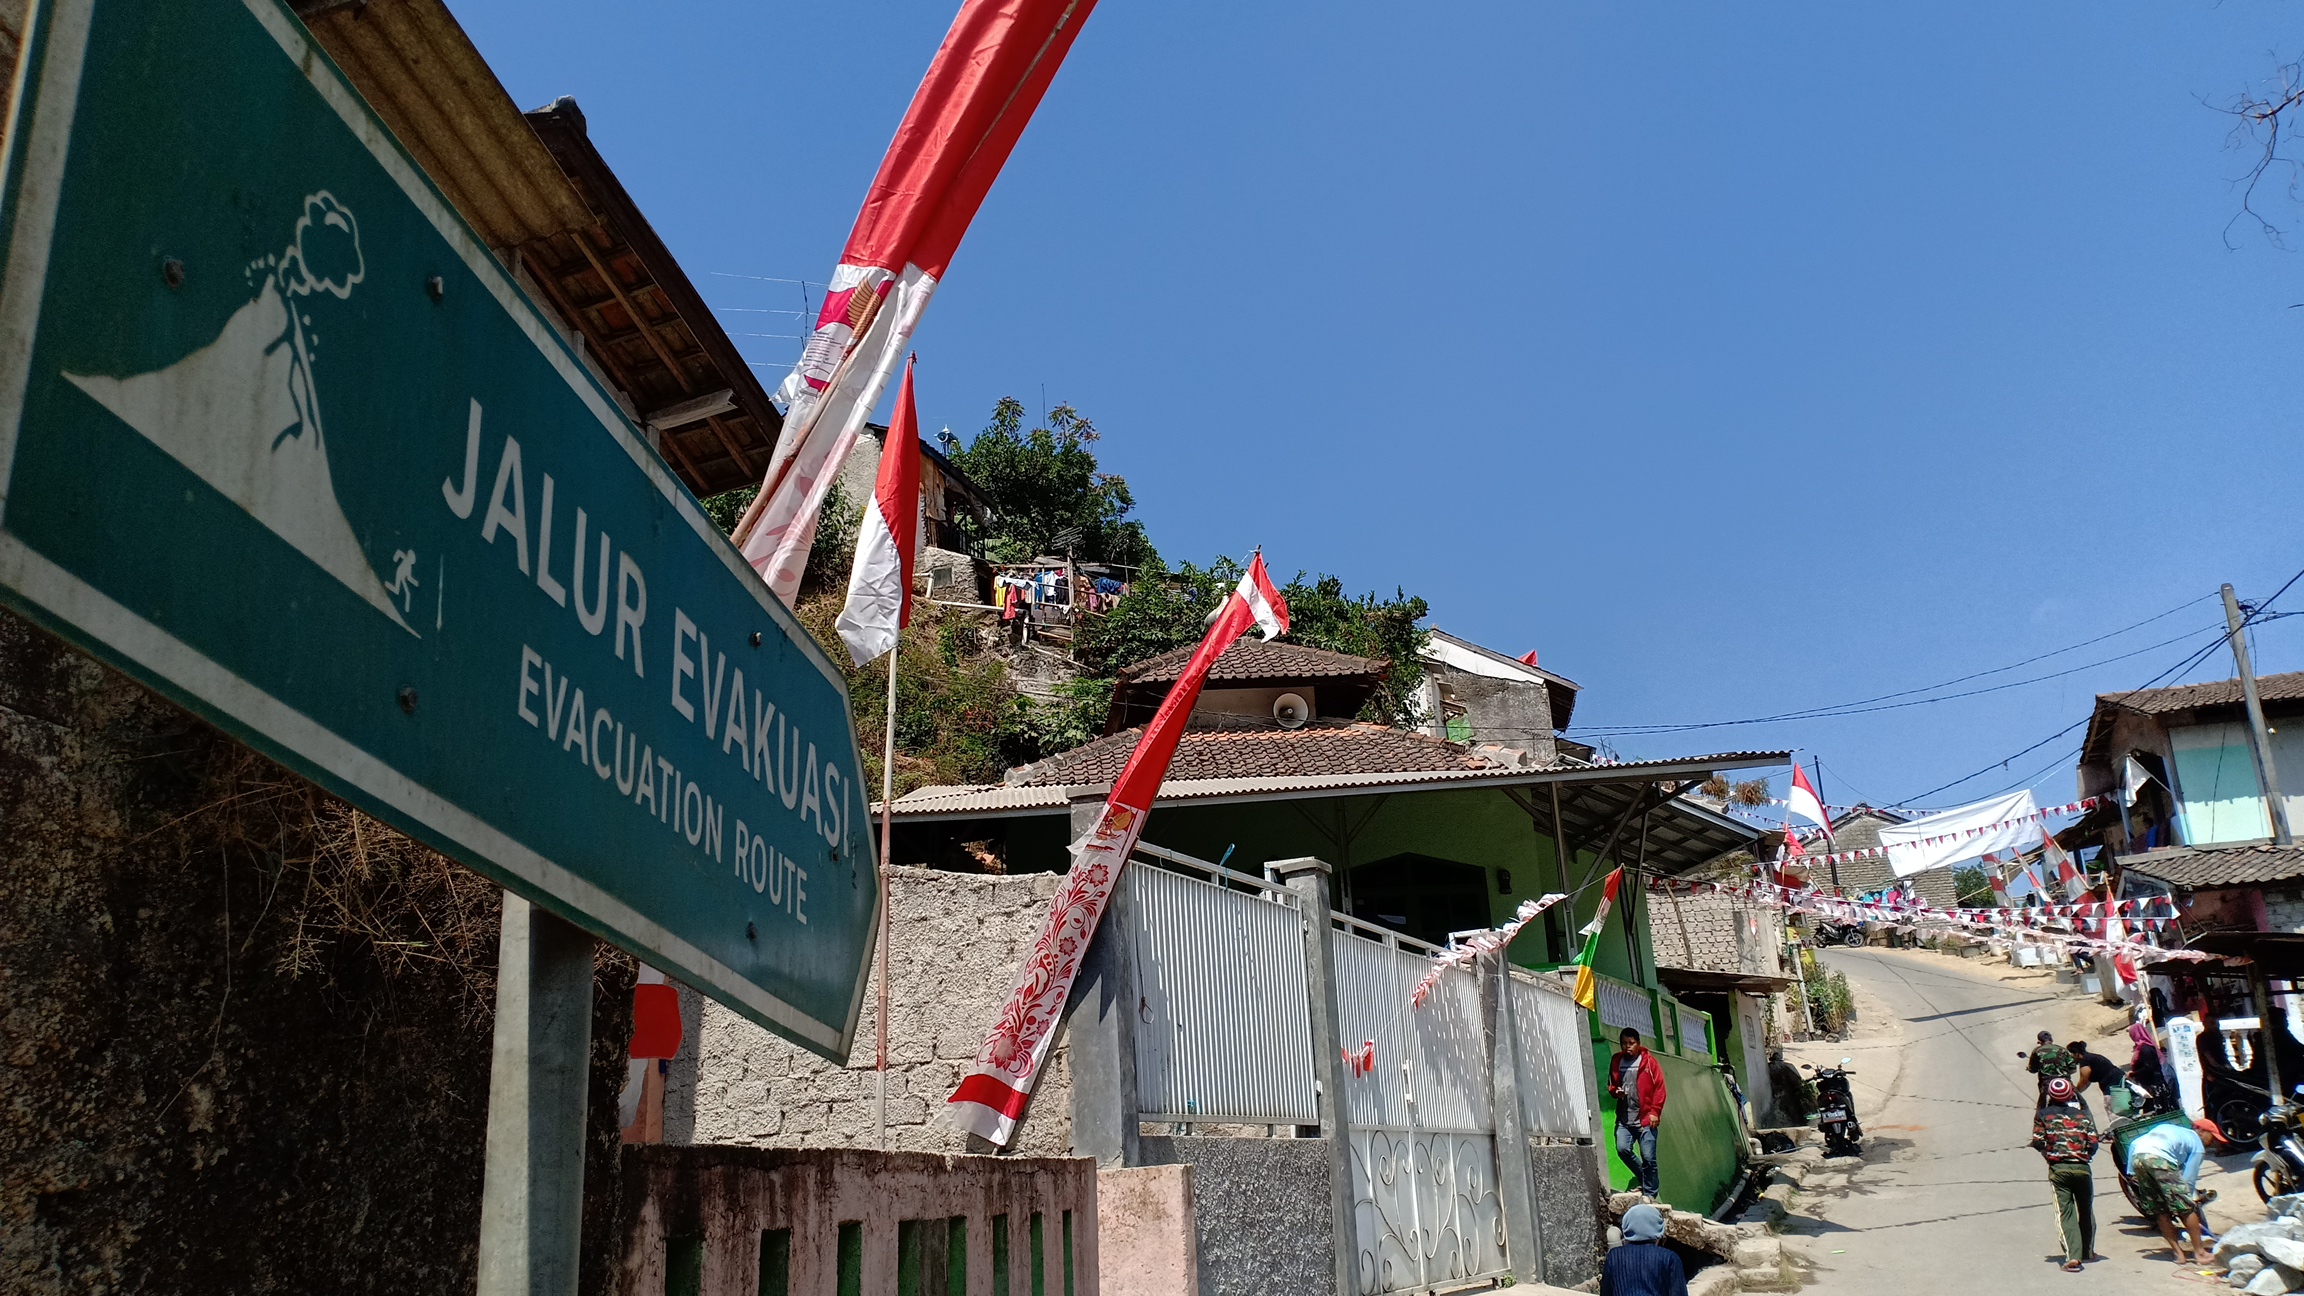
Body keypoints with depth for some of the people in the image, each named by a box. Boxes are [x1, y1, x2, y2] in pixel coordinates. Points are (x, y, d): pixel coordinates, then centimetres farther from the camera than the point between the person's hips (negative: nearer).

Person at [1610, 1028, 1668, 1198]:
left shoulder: (1649, 1061, 0)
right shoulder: (1616, 1061, 10)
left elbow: (1659, 1087, -1)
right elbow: (1611, 1084, 22)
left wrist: (1655, 1112, -7)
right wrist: (1615, 1091, -1)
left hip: (1645, 1119, -3)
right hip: (1624, 1119, 3)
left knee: (1648, 1157, -5)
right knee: (1622, 1148, -14)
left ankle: (1649, 1194, 9)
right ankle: (1644, 1179, 10)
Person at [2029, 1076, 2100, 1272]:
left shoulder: (2043, 1115, 1)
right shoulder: (2083, 1115, 5)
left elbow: (2037, 1142, -4)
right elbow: (2093, 1143, -2)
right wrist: (2085, 1156, 17)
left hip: (2058, 1168, -2)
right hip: (2082, 1168, 2)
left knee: (2065, 1212, -3)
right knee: (2086, 1209, 21)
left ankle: (2073, 1255, -17)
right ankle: (2088, 1251, 33)